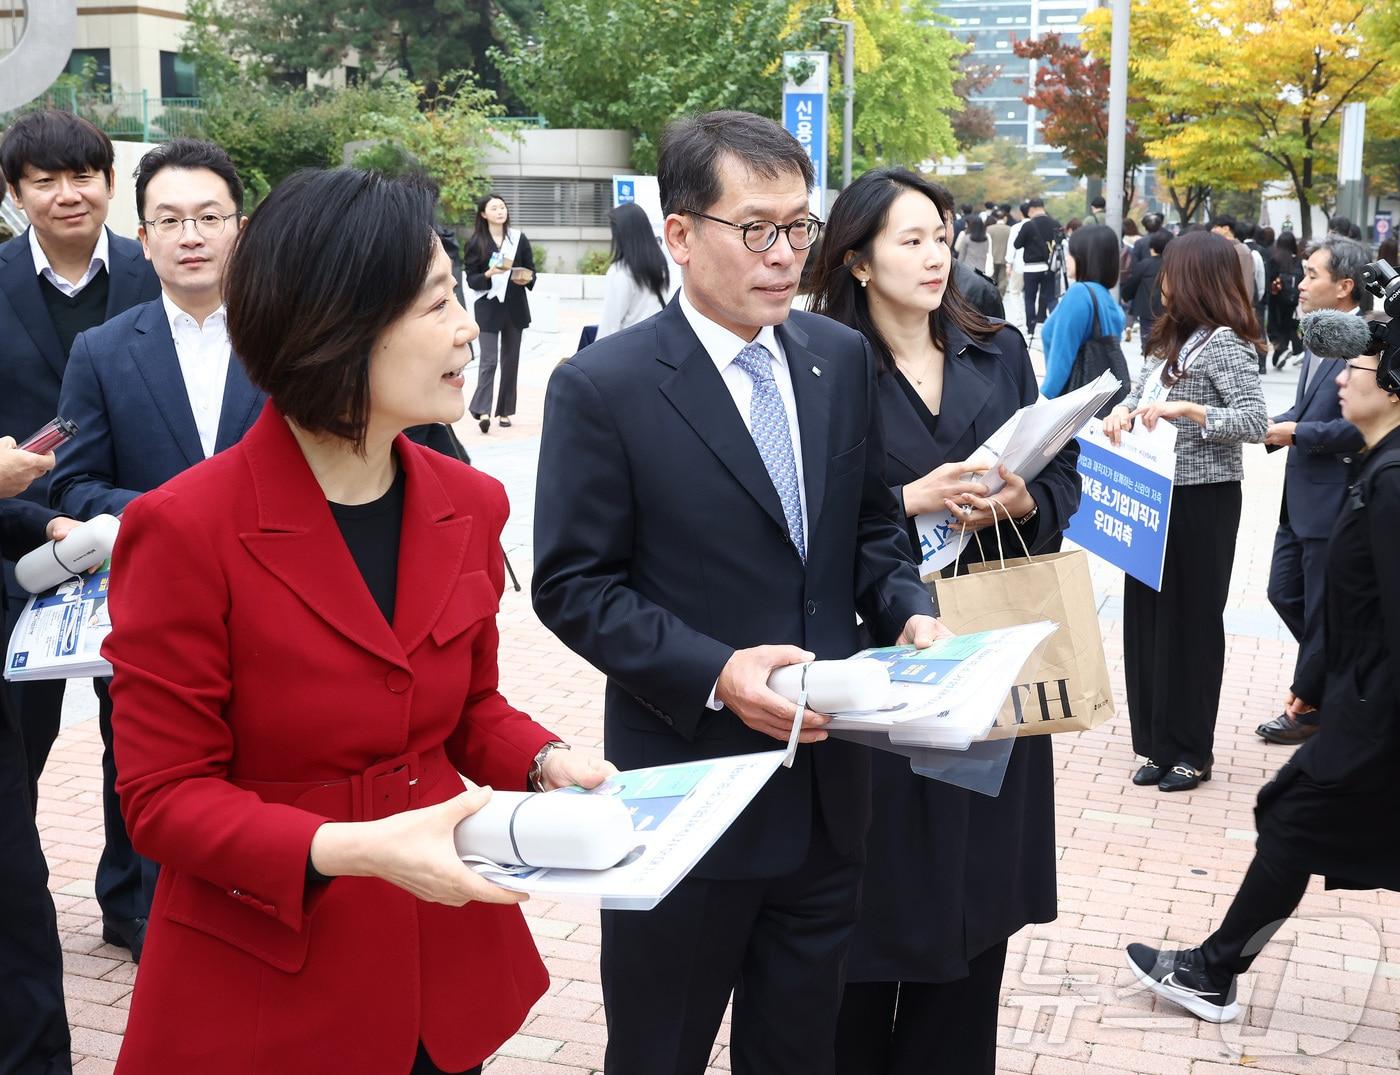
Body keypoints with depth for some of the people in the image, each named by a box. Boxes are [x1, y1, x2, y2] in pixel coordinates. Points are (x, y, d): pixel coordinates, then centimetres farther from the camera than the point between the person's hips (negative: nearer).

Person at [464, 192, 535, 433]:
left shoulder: (519, 239, 3)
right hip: (488, 308, -3)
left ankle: (504, 411, 14)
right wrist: (489, 273, -22)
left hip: (515, 307, 3)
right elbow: (471, 280, -4)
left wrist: (526, 279, -14)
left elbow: (531, 271, 8)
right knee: (489, 360, -12)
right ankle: (482, 411, -16)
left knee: (510, 360, 7)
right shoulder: (476, 243, -2)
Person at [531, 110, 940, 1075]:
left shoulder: (843, 359, 4)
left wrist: (910, 615, -6)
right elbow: (574, 585, -12)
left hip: (828, 780, 5)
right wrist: (714, 671, -23)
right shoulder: (604, 387, -12)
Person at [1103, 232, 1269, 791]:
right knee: (1146, 616, 10)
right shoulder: (1171, 337, 13)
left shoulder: (1225, 343, -13)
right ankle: (1158, 743, 21)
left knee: (1190, 620, 1)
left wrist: (1184, 409, -26)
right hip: (1155, 496, 8)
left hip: (1201, 501, -8)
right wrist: (1125, 409, -3)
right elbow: (1142, 386, 19)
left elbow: (1256, 421, -20)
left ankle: (1192, 750, 13)